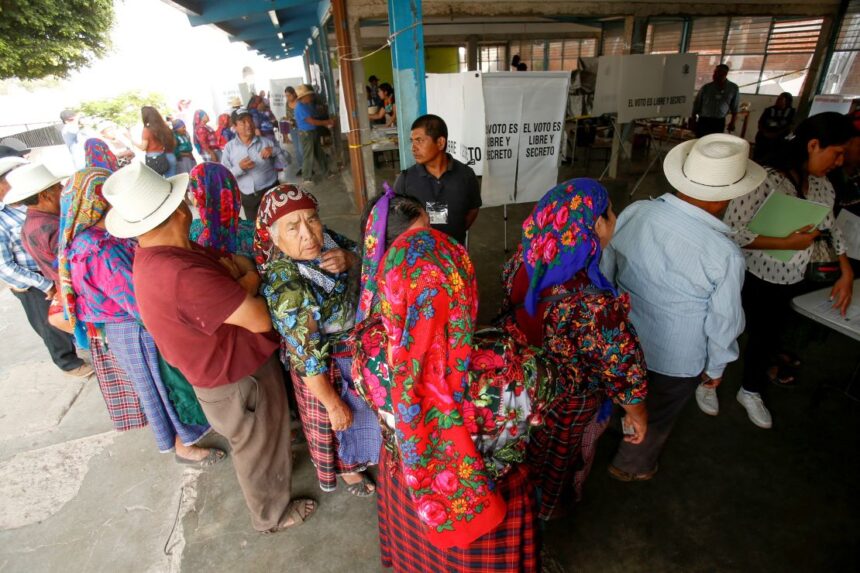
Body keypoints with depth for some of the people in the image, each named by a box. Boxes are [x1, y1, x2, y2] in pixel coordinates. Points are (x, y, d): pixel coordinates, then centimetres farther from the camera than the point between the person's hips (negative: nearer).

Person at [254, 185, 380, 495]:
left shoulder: (323, 239, -19)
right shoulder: (287, 287, -38)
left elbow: (363, 258, -2)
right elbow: (309, 359, -29)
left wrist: (347, 258, -25)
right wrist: (334, 404, -17)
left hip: (354, 345, 7)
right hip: (325, 366, -7)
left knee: (360, 409, 32)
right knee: (335, 421, 22)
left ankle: (348, 460, 65)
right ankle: (344, 468, 55)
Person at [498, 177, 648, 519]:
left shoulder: (525, 259, -24)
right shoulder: (594, 305, -42)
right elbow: (623, 369, -27)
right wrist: (637, 412, -6)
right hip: (564, 401, -5)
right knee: (554, 453, 28)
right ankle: (541, 509, 60)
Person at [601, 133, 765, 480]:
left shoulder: (634, 213, -20)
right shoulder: (725, 255, -27)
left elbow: (605, 270, -7)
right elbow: (723, 322, -14)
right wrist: (716, 367, 6)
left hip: (621, 338, 3)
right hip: (675, 359, -3)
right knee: (656, 417, 26)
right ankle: (632, 466, 50)